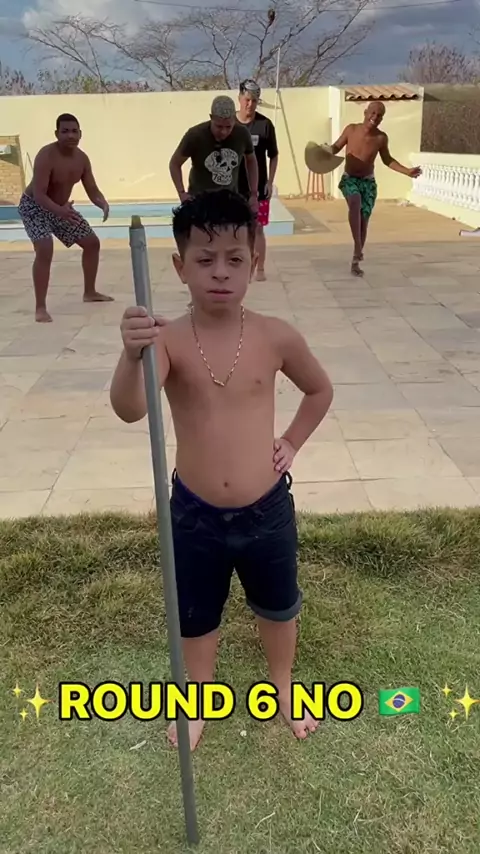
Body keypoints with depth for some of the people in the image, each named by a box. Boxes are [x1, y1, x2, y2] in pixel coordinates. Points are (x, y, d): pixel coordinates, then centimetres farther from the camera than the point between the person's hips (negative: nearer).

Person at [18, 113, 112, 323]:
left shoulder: (82, 158, -8)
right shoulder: (46, 156, -30)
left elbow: (93, 191, -4)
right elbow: (39, 195, -35)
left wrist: (103, 204, -28)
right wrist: (59, 211, -54)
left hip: (62, 207, 8)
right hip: (34, 206, -8)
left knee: (92, 242, 10)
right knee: (45, 249, -29)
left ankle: (89, 292, 27)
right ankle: (40, 308, -23)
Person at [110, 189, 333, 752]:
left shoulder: (276, 338, -11)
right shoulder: (167, 341, -16)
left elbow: (320, 390, 9)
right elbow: (129, 409, -34)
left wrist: (292, 444, 3)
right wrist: (132, 355, -52)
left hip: (266, 509, 1)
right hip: (195, 512, -1)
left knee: (278, 606, 24)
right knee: (195, 616, 21)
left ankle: (283, 685, 54)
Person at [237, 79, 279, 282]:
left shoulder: (265, 124, -3)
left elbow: (273, 156, 4)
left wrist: (270, 182, -2)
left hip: (258, 186, -1)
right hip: (234, 186, 1)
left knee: (257, 228, 3)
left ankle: (260, 269, 14)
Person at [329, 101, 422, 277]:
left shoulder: (381, 138, -6)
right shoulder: (351, 129, -8)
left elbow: (387, 160, 9)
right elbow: (336, 147, 4)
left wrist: (407, 171, 0)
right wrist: (328, 151, -20)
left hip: (368, 182, 2)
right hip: (349, 179, -2)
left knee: (364, 221, 1)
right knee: (355, 202, -34)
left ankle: (355, 262, 15)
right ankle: (358, 248, -33)